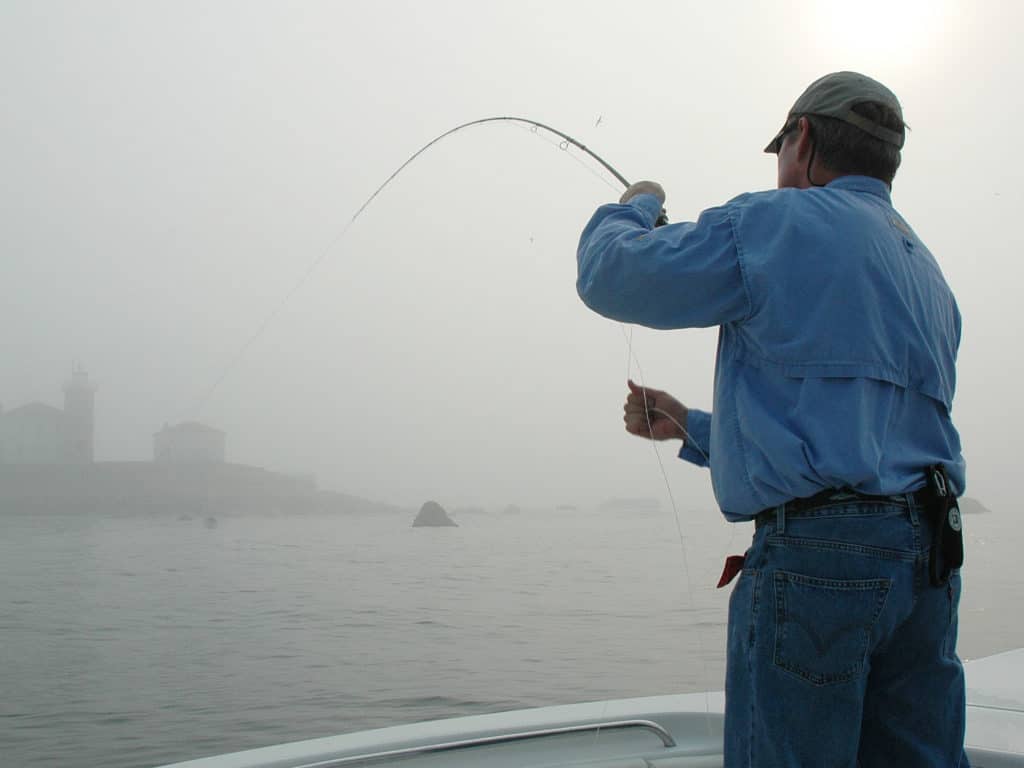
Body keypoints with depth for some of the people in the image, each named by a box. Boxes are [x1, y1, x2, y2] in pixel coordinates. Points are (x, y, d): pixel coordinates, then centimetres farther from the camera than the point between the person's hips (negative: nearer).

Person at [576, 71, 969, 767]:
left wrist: (635, 207, 23)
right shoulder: (929, 274, 23)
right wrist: (693, 428, 30)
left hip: (814, 553, -8)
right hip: (931, 558, 8)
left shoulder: (775, 223, -3)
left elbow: (608, 275, 1)